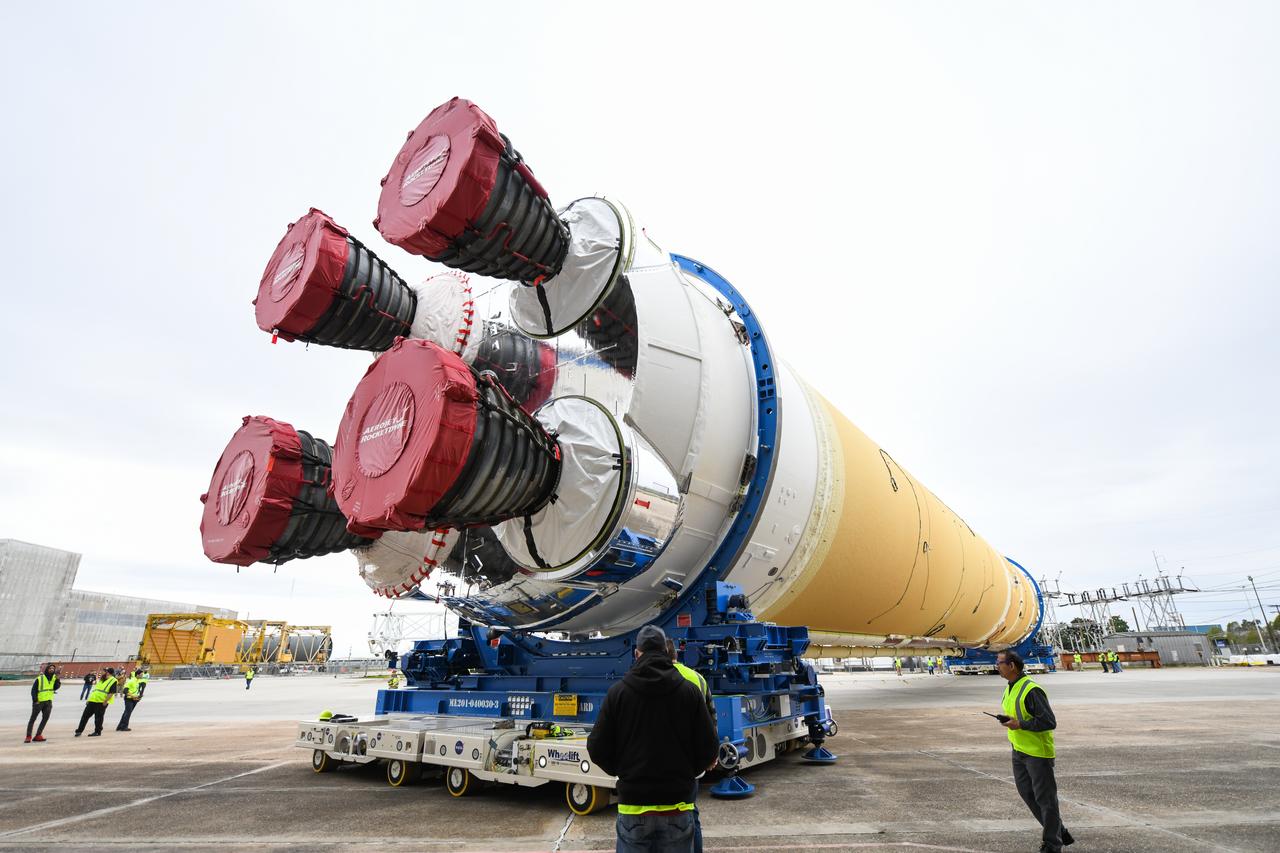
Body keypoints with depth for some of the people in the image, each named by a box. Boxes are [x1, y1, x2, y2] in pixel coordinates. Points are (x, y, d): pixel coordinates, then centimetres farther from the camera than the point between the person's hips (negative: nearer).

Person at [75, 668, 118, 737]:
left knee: (98, 717, -1)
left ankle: (97, 731, 10)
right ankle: (79, 731, 18)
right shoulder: (101, 680, 21)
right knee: (85, 715, 8)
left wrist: (106, 701, -22)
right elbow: (94, 690, 25)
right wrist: (88, 700, 20)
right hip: (92, 700, 8)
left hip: (101, 702, -8)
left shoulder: (113, 681, -8)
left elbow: (112, 692, -16)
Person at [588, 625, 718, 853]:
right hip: (678, 805, 1)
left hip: (633, 803, 0)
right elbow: (709, 748, -4)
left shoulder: (618, 691, -5)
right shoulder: (689, 690, -4)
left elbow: (597, 748, -3)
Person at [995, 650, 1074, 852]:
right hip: (1019, 750, 9)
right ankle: (1058, 832, 33)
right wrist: (1008, 721, 2)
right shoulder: (1009, 688, 7)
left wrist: (1019, 724, -22)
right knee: (1027, 793, 16)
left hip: (1038, 752, -9)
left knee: (1045, 798, 5)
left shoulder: (1031, 690, -23)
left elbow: (1049, 722, -23)